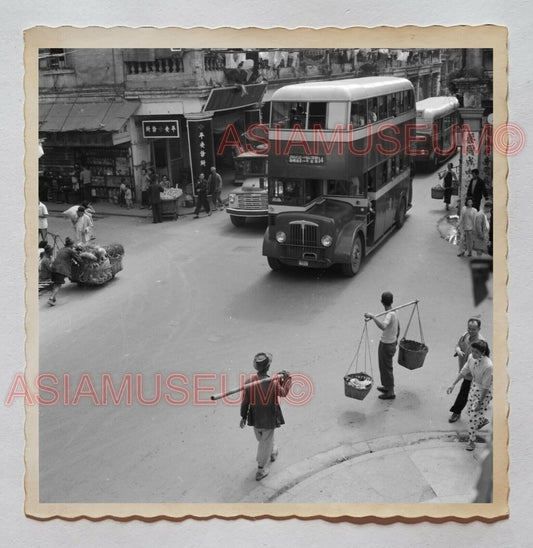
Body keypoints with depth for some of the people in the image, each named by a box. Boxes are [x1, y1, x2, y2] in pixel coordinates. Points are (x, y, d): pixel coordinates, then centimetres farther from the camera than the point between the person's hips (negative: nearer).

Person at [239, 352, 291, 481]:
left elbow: (245, 401, -9)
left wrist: (243, 417, 5)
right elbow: (284, 392, -3)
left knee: (262, 440, 28)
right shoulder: (274, 382, -24)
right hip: (270, 420, -2)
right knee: (265, 443, 14)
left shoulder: (250, 381, -18)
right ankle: (262, 469, 26)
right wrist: (287, 378, 11)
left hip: (255, 419, 2)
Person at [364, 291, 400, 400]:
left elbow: (383, 326, -47)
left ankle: (390, 392, 16)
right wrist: (396, 338, 32)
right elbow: (398, 327, 17)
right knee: (385, 366, 23)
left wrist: (372, 316, -45)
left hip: (386, 346, -9)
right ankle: (387, 387, 38)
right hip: (391, 343, 9)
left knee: (386, 368, 4)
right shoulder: (394, 313, 1)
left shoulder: (390, 315, -28)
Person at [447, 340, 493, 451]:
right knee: (470, 411, 22)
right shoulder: (471, 357, -15)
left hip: (484, 392, -7)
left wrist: (480, 402, -18)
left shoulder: (488, 366, -34)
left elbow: (486, 387, -25)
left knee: (473, 416, -1)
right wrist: (453, 384, 0)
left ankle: (471, 441, 20)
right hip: (474, 386, 7)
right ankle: (483, 420, 56)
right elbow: (464, 371, 1)